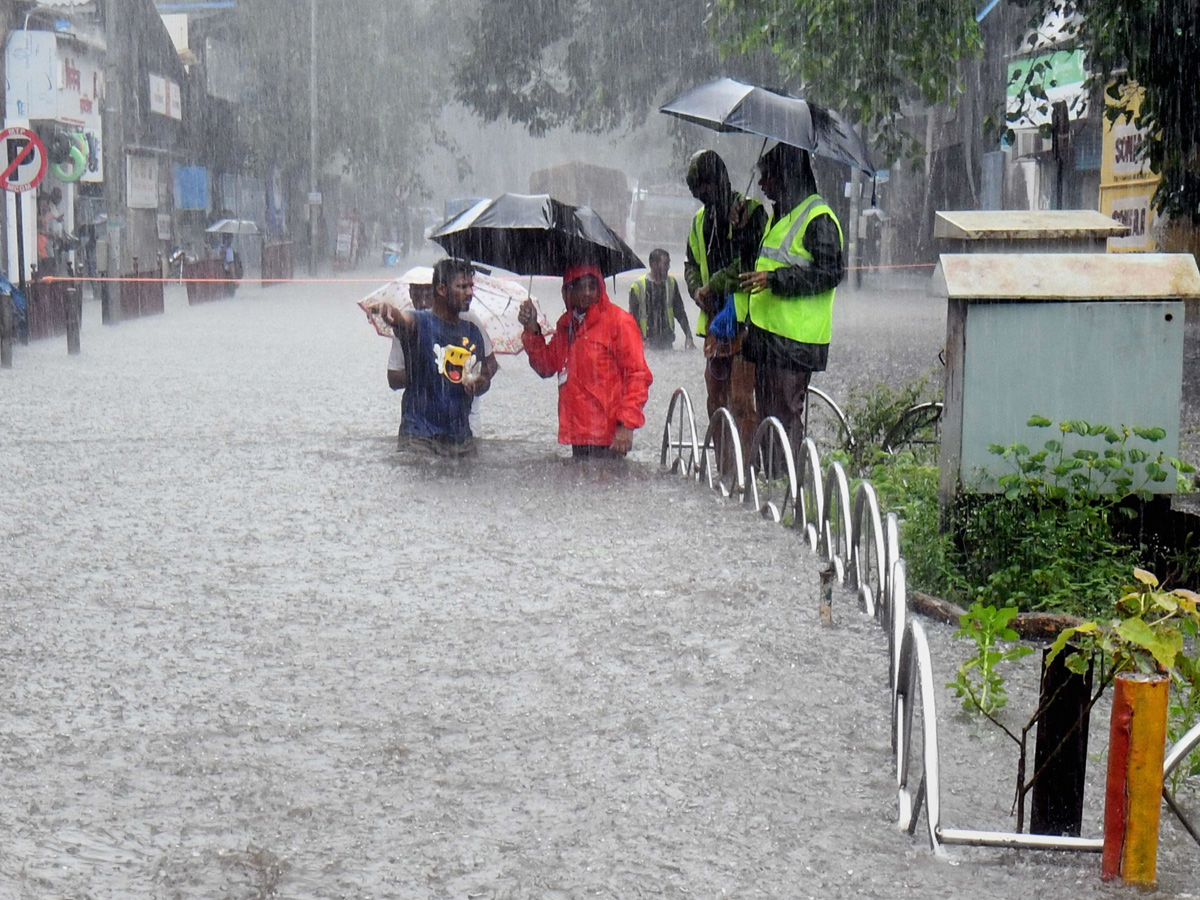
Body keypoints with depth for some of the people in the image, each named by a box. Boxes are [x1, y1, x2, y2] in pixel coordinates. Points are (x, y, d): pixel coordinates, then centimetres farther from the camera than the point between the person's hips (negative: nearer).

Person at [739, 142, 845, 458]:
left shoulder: (819, 218, -11)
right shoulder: (779, 214, 20)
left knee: (786, 414, -9)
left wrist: (774, 279, -21)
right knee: (767, 412, 12)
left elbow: (830, 273, -19)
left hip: (794, 338, -9)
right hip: (767, 331, 9)